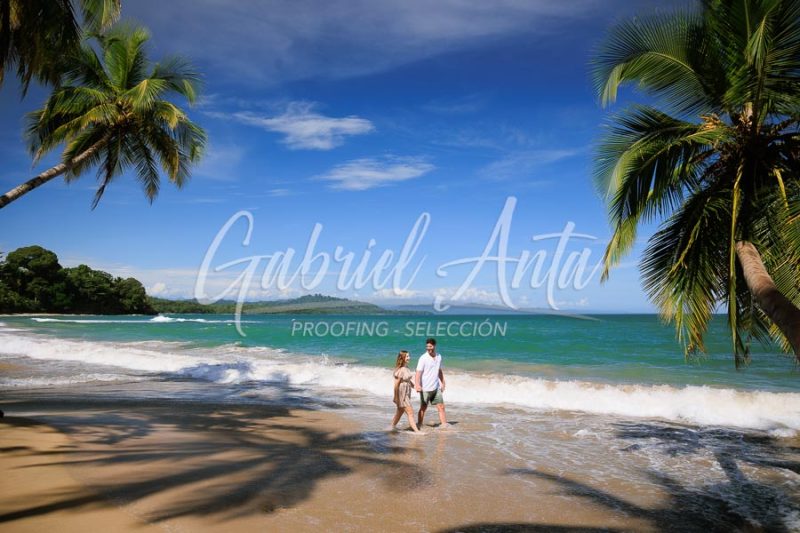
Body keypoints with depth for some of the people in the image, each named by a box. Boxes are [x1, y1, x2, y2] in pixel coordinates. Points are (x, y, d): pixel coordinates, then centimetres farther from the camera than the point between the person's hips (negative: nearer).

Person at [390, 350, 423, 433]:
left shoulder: (406, 368, 4)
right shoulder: (400, 370, -23)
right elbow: (396, 384, -22)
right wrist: (396, 397, -20)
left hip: (406, 394, 9)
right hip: (401, 395, -9)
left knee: (400, 411, 21)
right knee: (410, 412, -6)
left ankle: (393, 426, 36)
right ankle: (416, 430, -2)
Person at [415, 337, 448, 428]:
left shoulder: (439, 356, 6)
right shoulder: (423, 358, -13)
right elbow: (418, 372, -20)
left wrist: (442, 383, 18)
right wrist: (417, 385, -32)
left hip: (436, 388, 5)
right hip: (425, 388, -5)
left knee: (441, 406, 4)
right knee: (423, 408, 5)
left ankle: (444, 424, 10)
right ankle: (419, 425, 18)